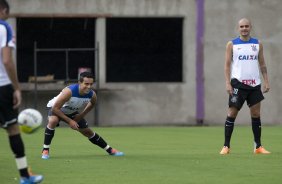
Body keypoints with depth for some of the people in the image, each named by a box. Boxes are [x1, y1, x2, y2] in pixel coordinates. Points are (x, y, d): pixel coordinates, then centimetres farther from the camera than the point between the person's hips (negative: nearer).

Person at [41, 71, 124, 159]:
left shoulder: (92, 95, -24)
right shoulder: (69, 91, -42)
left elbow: (92, 103, 4)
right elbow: (55, 108, -36)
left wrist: (81, 115, -3)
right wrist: (69, 121, -34)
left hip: (73, 112, 5)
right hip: (56, 109, -5)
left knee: (88, 132, 10)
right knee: (53, 121, -37)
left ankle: (110, 150, 27)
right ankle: (45, 150, -26)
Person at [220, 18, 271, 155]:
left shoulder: (257, 44, 10)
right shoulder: (232, 45, 2)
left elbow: (262, 64, 13)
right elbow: (227, 65, 0)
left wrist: (266, 81, 4)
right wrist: (228, 83, -10)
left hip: (254, 84, 3)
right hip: (238, 84, -3)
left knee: (256, 114, 3)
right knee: (232, 114, -4)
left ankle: (258, 146, 9)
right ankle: (226, 146, -1)